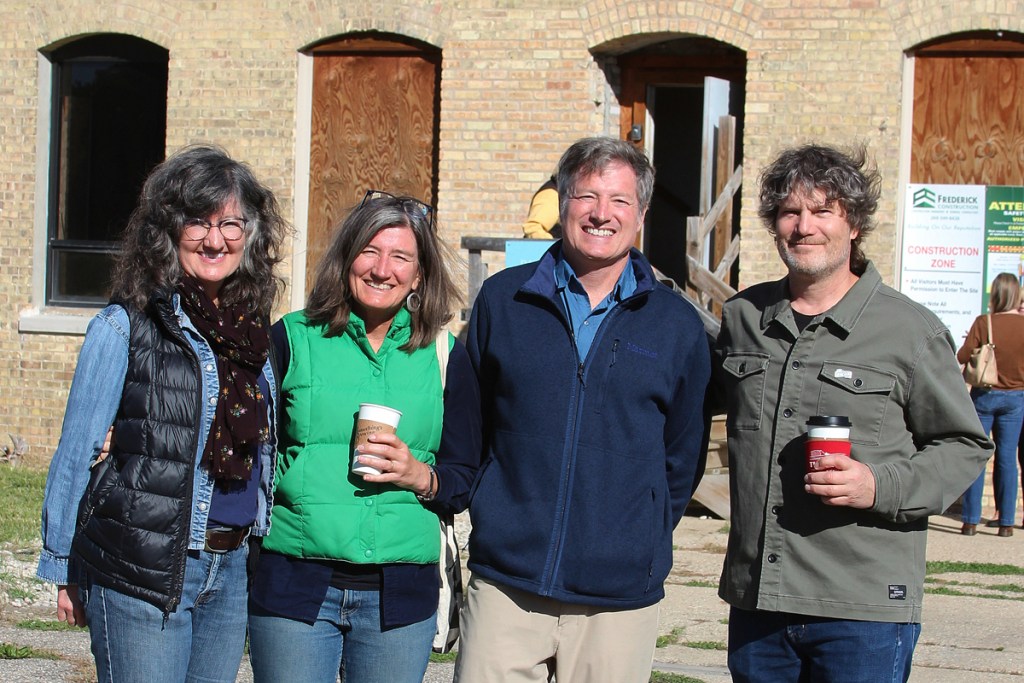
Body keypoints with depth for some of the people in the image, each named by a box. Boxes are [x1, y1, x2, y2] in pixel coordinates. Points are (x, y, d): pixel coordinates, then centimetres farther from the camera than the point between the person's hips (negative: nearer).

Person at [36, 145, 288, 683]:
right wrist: (63, 570, -2)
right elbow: (76, 454, -3)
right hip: (140, 575, -5)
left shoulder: (255, 328, 10)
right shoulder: (125, 327, -6)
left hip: (231, 571, 6)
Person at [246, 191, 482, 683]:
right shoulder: (292, 338, 3)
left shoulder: (444, 356, 7)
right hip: (294, 585, -1)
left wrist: (420, 476, -10)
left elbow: (466, 481, 8)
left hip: (399, 595, 1)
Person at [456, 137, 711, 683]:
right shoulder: (503, 300, 4)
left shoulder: (677, 325, 4)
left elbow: (683, 455, 10)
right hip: (504, 585, 0)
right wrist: (488, 518, 8)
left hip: (620, 599, 0)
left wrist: (642, 545, 6)